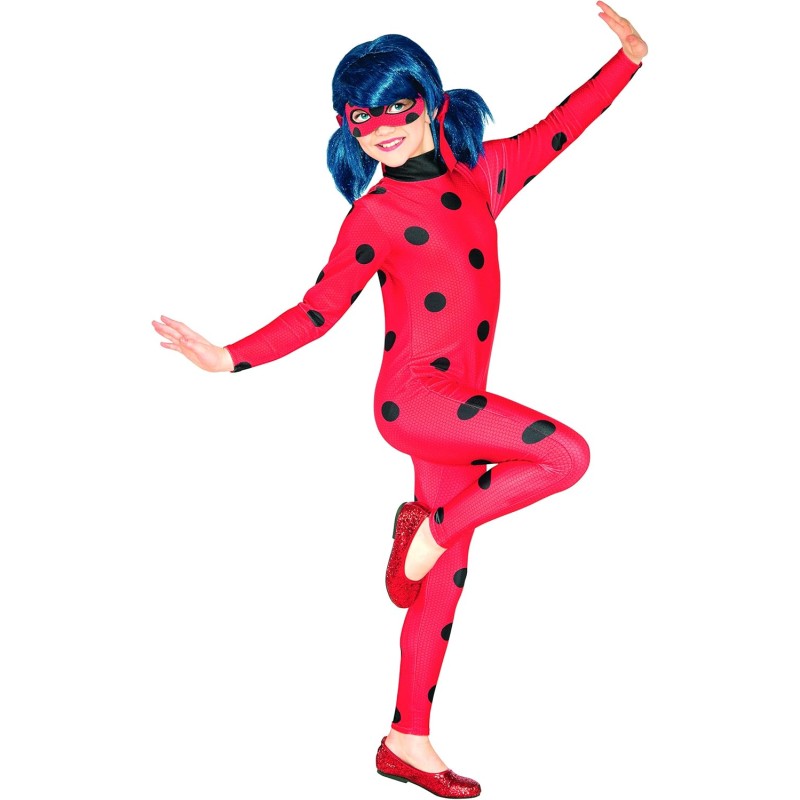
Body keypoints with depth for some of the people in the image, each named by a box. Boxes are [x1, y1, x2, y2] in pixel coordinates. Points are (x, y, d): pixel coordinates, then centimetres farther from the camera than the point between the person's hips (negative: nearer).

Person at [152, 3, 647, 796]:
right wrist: (231, 357, -10)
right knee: (565, 454, -22)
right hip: (412, 398, -6)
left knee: (446, 581, 8)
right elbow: (320, 309, -1)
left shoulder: (482, 174, 11)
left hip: (459, 409, 6)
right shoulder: (373, 215, -2)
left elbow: (559, 127, 22)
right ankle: (430, 528, -4)